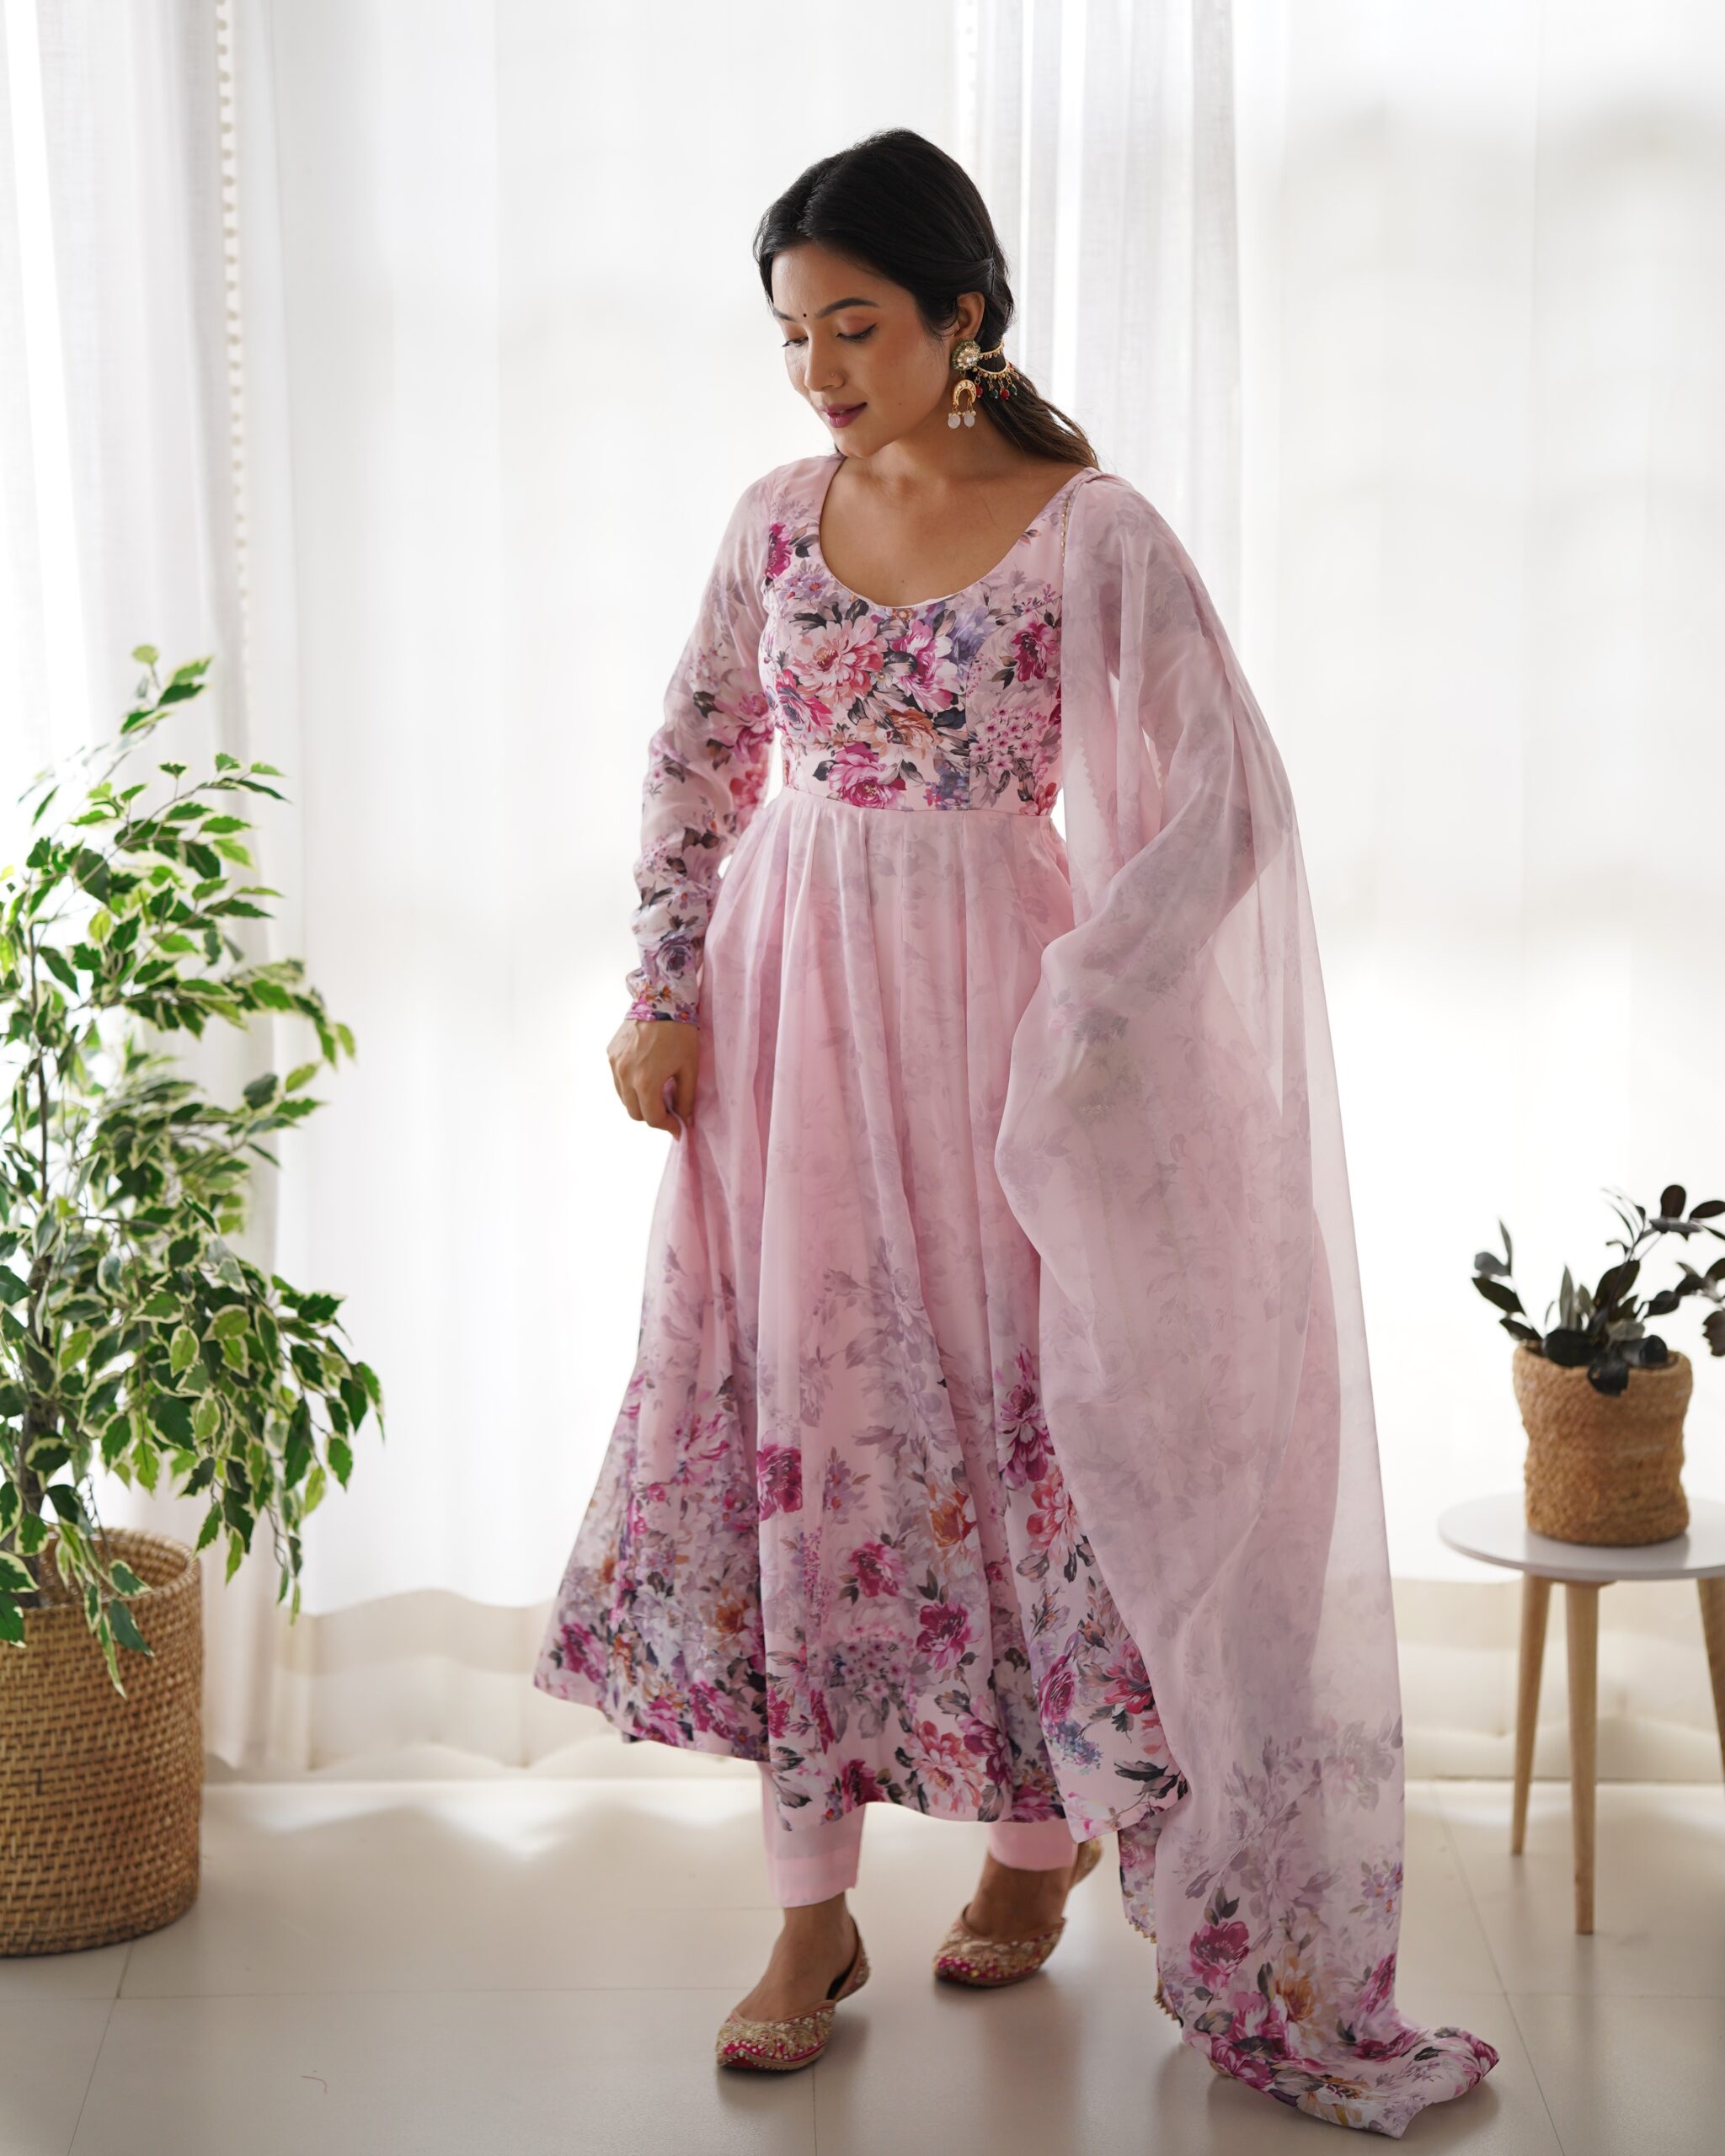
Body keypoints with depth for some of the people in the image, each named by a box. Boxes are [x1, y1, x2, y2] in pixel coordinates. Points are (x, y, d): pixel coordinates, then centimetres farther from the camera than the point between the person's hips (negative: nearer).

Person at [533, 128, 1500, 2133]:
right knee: (790, 1424, 4)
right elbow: (694, 759, 14)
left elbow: (1219, 806, -12)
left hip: (978, 1010, -4)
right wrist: (664, 986, 6)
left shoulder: (1090, 535, -10)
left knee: (1013, 1412, 4)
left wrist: (1069, 1033, -15)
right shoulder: (779, 515, 5)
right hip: (783, 1005, 5)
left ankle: (1037, 1836, 27)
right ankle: (814, 1913, 15)